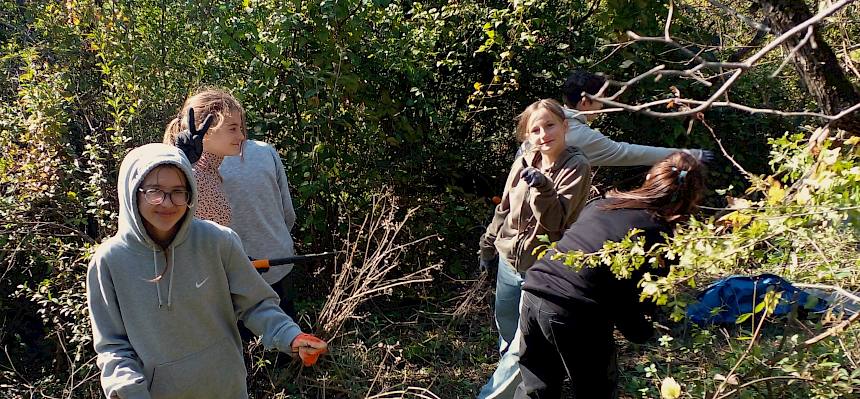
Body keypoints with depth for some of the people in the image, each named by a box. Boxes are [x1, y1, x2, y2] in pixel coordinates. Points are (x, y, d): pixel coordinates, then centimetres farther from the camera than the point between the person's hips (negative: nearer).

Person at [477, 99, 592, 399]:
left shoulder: (576, 167, -15)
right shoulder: (523, 163, 0)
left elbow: (556, 220, -22)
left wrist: (542, 187, -38)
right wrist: (489, 244, 19)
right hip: (509, 260, 6)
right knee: (506, 330, 23)